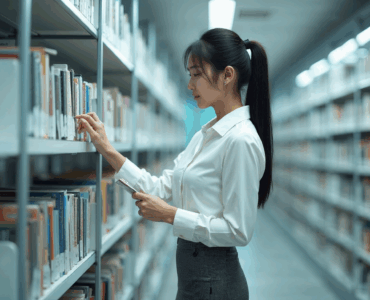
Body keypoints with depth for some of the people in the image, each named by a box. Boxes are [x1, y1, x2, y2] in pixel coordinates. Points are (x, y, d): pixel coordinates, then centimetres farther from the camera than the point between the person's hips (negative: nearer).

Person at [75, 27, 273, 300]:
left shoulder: (241, 141, -20)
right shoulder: (206, 134, 9)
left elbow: (238, 231, -22)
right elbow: (162, 188, 7)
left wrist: (170, 215, -18)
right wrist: (107, 150, 3)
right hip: (192, 270, 9)